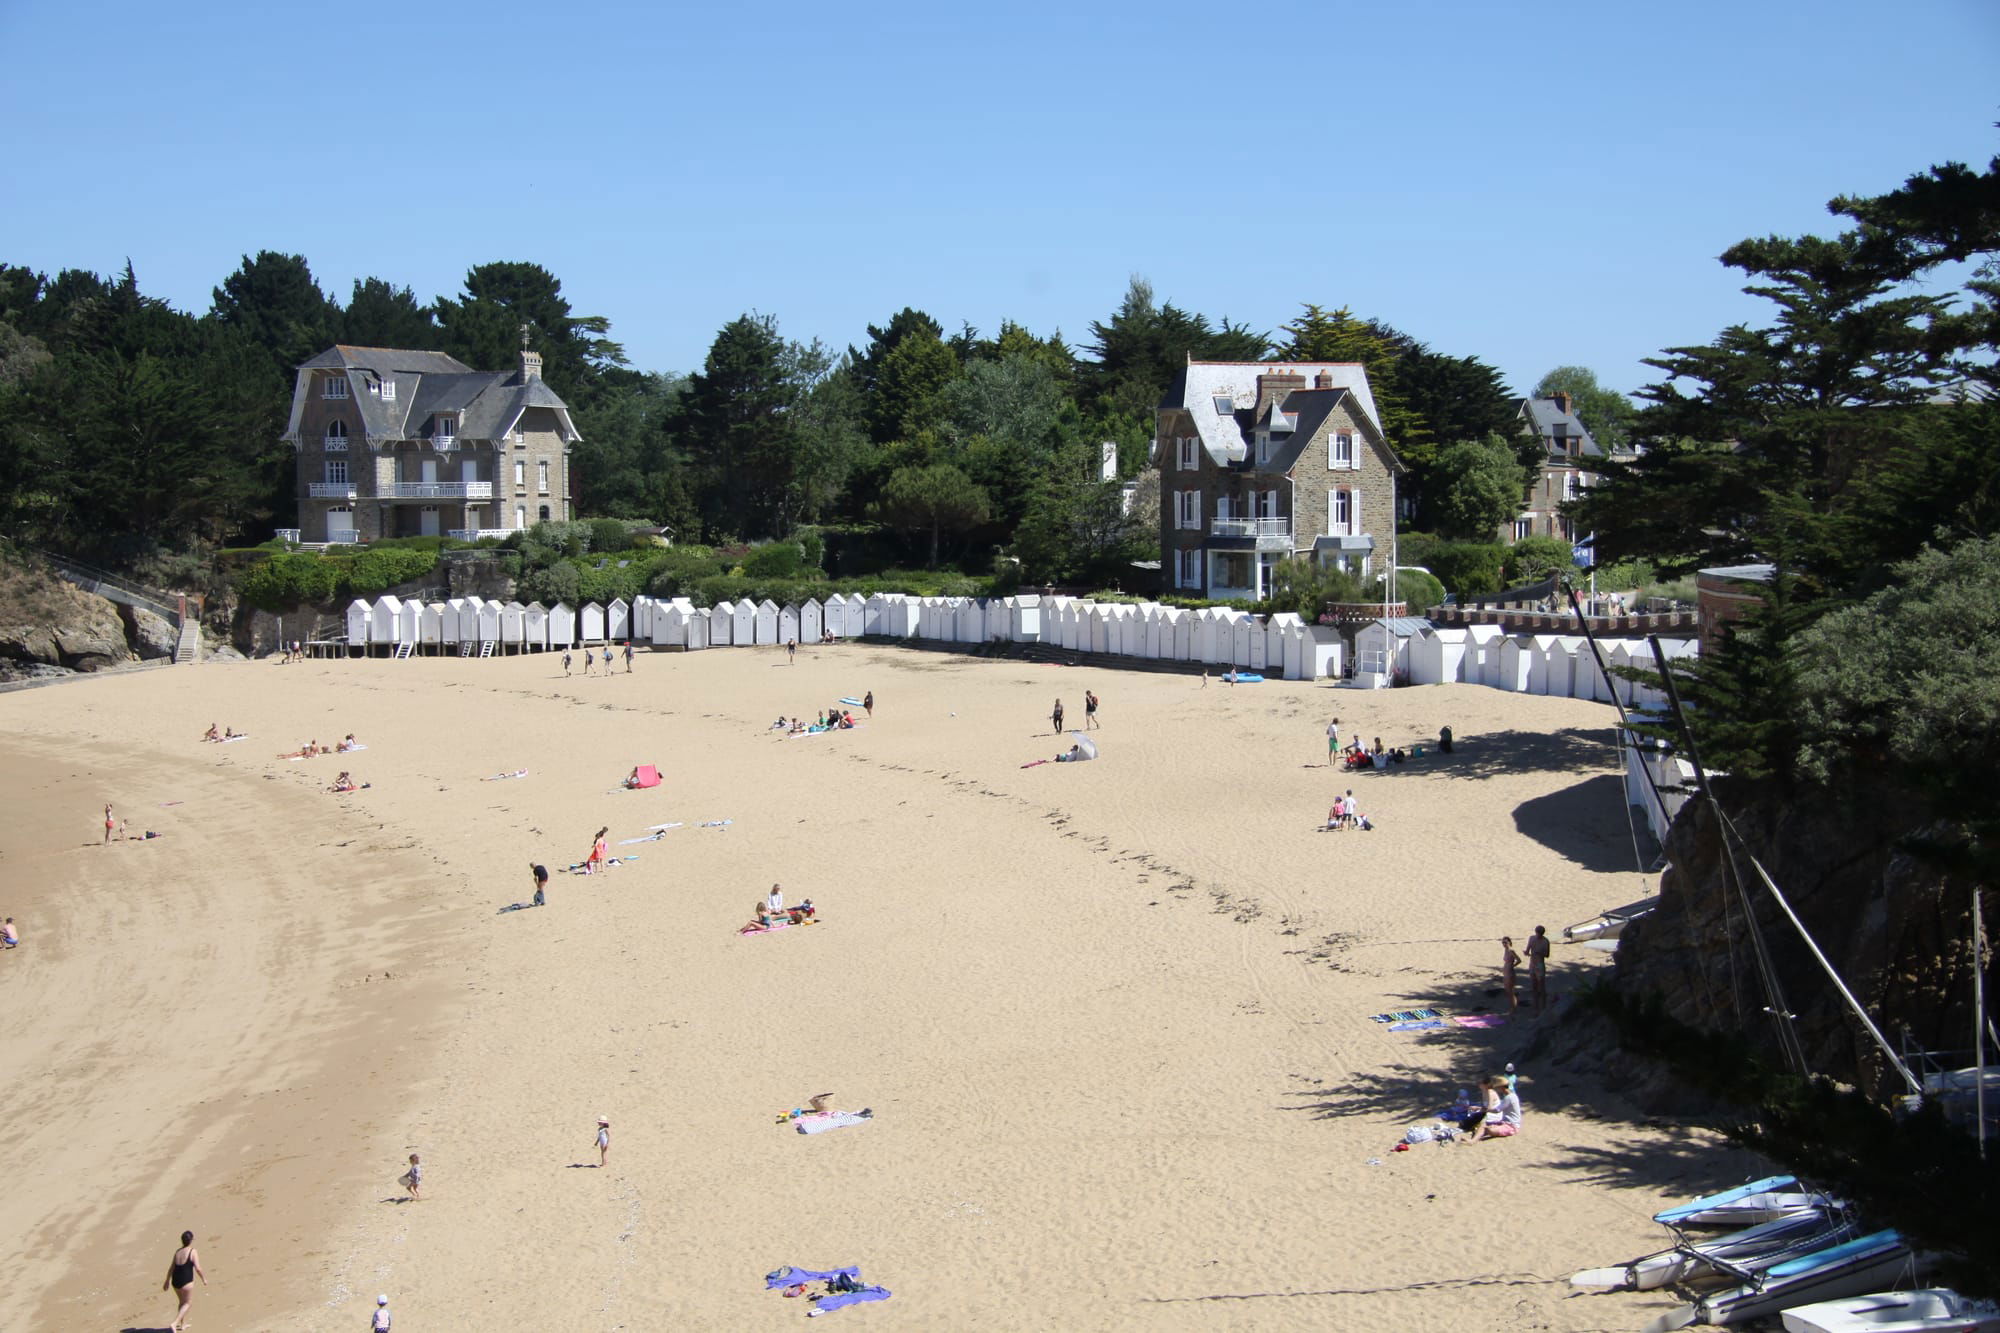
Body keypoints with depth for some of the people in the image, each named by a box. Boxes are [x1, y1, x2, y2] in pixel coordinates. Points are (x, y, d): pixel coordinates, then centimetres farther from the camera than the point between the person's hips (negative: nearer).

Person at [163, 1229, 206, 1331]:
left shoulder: (178, 1252, 6)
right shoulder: (192, 1252, -12)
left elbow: (171, 1268, 13)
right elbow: (198, 1268, -16)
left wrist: (167, 1281, 24)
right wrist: (204, 1279, -1)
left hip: (175, 1281, 6)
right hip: (186, 1282, -6)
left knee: (182, 1301, 26)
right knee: (188, 1303, 10)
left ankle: (183, 1323, 35)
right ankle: (174, 1324, -6)